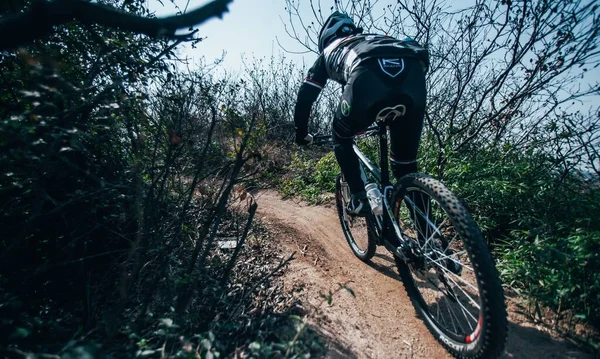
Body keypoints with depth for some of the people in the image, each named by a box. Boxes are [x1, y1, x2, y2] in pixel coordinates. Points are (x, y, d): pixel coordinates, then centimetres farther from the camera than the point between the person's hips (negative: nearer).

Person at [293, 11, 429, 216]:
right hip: (414, 72, 4)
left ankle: (361, 199, 16)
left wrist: (301, 132, 46)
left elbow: (306, 94, 35)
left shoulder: (329, 51, 37)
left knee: (341, 139, 24)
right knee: (406, 161, 18)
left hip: (368, 76, -3)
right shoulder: (375, 39, 46)